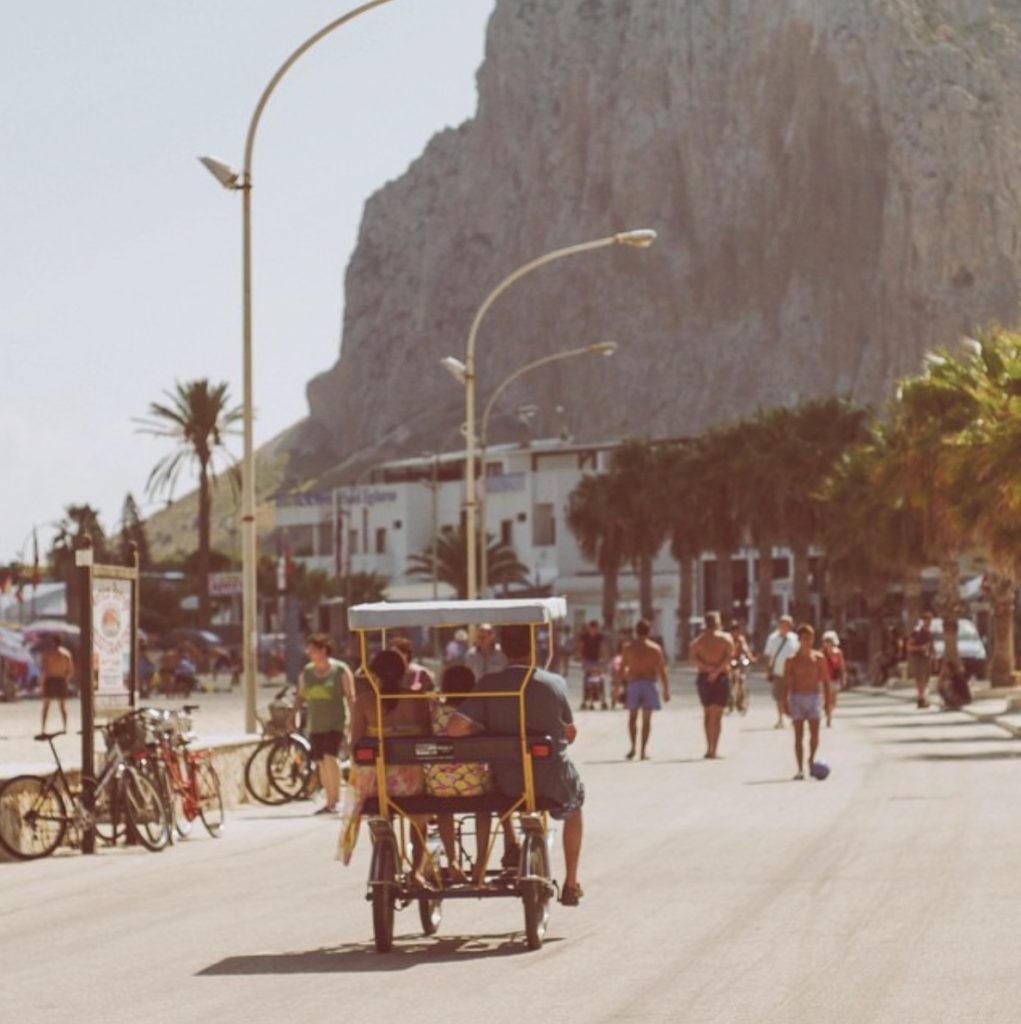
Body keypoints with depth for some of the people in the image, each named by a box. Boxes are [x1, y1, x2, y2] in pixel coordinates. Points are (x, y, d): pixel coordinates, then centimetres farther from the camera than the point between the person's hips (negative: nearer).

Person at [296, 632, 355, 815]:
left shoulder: (340, 670, -3)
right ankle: (329, 802, 12)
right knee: (321, 762, 4)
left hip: (335, 723, -5)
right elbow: (301, 697, 16)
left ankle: (335, 800, -15)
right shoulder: (306, 672, 10)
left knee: (330, 757, -20)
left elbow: (350, 696, -2)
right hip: (315, 724, 5)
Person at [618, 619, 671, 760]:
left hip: (633, 684, 0)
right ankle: (644, 750, 1)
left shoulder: (628, 648, 3)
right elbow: (662, 671, -1)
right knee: (646, 719, 5)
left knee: (632, 716, 10)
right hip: (649, 684, 0)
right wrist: (666, 690, 3)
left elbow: (622, 669, 3)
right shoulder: (656, 648, 3)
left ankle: (633, 746, -7)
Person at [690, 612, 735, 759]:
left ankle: (709, 748, 15)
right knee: (717, 715, -1)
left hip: (703, 678, 3)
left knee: (707, 714, 16)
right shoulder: (726, 638, -1)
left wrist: (706, 667, -18)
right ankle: (713, 750, -9)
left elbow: (693, 657, -10)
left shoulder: (698, 640, 7)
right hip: (721, 678, -2)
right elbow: (730, 656, -16)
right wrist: (717, 671, -19)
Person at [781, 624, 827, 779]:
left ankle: (811, 760, 20)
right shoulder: (792, 660, 0)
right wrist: (785, 703, -6)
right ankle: (800, 769, 1)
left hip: (814, 697, 1)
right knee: (799, 735, -2)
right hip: (797, 698, -1)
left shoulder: (818, 658, 5)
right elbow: (786, 683, 1)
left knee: (814, 734, -5)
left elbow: (824, 680, 9)